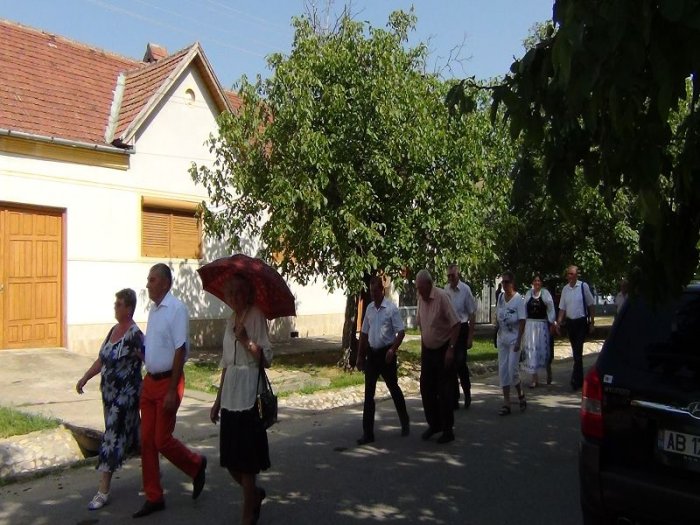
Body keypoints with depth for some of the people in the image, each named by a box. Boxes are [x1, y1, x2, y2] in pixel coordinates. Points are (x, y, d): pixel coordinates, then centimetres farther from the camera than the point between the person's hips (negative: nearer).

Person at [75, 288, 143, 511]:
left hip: (125, 396, -8)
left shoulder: (134, 335, -19)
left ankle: (103, 491, 4)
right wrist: (85, 378, 16)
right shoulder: (113, 330, 8)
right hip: (109, 393, 8)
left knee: (112, 438, -4)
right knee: (131, 436, 17)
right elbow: (101, 359, 18)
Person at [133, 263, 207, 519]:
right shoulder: (153, 309, 10)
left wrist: (171, 390, -20)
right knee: (147, 440, 9)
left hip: (167, 382, -8)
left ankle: (196, 466, 26)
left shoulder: (176, 309, -16)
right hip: (150, 381, 8)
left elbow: (180, 351, -18)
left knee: (162, 440, -1)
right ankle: (154, 498, 20)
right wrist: (147, 382, 16)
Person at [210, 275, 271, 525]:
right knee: (230, 460, 11)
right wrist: (218, 400, 20)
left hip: (248, 397, -7)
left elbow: (266, 359, -13)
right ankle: (255, 494, 36)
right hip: (230, 398, 7)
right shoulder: (231, 320, 14)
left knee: (245, 460, 1)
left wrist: (246, 340, -27)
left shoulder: (256, 316, -7)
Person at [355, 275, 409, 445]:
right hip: (372, 353, 5)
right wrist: (360, 356, 12)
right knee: (368, 394, 1)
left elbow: (401, 332, -11)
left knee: (394, 389, 11)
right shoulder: (369, 308, 7)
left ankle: (405, 423, 33)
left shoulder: (391, 308, -10)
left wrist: (393, 350, -24)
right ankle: (367, 433, 5)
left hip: (386, 354, -5)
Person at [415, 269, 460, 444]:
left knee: (445, 391, -1)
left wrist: (451, 349, -21)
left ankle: (448, 430, 11)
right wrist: (422, 348, 14)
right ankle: (434, 424, 26)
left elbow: (455, 324, -19)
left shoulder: (442, 297, -20)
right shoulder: (421, 298, 1)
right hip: (427, 349, 7)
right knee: (426, 388, 10)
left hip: (443, 349, -7)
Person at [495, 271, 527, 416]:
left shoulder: (518, 299, -11)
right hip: (502, 338, 6)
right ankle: (506, 403, 11)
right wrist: (496, 327, 0)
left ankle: (521, 395, 21)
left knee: (512, 370, -7)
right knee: (503, 370, 5)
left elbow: (522, 322, -13)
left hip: (514, 339, -5)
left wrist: (518, 341, -17)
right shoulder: (500, 297, 4)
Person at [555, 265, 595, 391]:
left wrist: (592, 322, -2)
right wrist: (559, 323, -2)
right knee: (575, 352, 13)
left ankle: (575, 380, -7)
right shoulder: (565, 289, 5)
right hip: (570, 322, 5)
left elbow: (590, 305, -2)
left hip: (581, 322, -5)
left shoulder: (584, 286, -8)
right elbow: (562, 308, 7)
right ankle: (580, 379, 24)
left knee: (578, 352, -10)